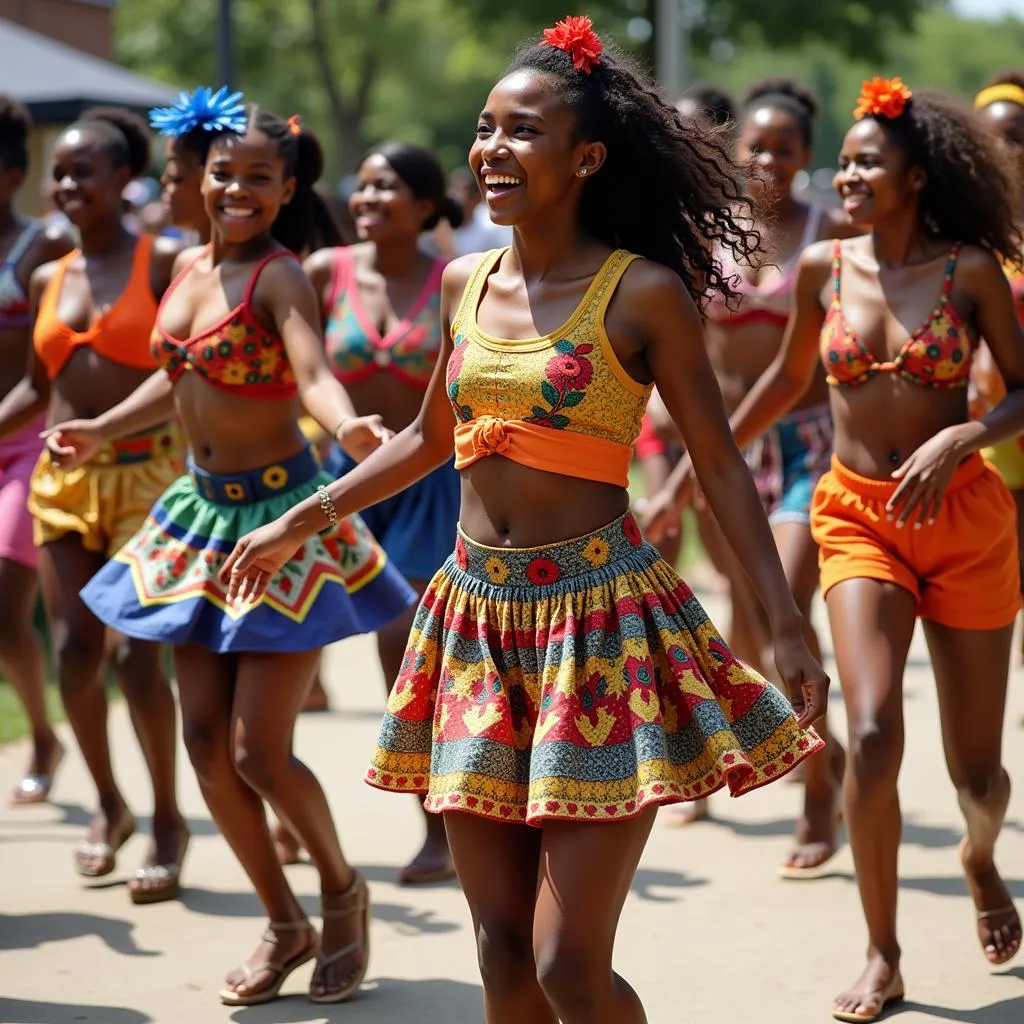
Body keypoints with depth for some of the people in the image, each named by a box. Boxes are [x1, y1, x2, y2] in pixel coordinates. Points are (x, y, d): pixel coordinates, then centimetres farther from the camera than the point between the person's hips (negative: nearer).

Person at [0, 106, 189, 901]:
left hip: (145, 470, -5)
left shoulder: (162, 263, -2)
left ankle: (168, 819, 8)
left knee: (136, 650, -9)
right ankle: (109, 805, 22)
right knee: (75, 648, 1)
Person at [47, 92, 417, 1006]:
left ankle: (342, 888, 22)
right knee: (206, 738, 7)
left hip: (282, 517, -7)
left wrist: (349, 426, -53)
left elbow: (313, 373, -33)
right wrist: (100, 431, 28)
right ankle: (285, 924, 23)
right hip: (203, 513, 7)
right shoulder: (190, 267, 6)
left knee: (258, 750, -6)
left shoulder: (280, 275, -15)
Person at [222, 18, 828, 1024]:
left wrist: (787, 625, -12)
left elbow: (720, 466, -5)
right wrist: (295, 524, 26)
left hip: (598, 619, -5)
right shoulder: (466, 282, 8)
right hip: (478, 619, 5)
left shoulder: (643, 292, -8)